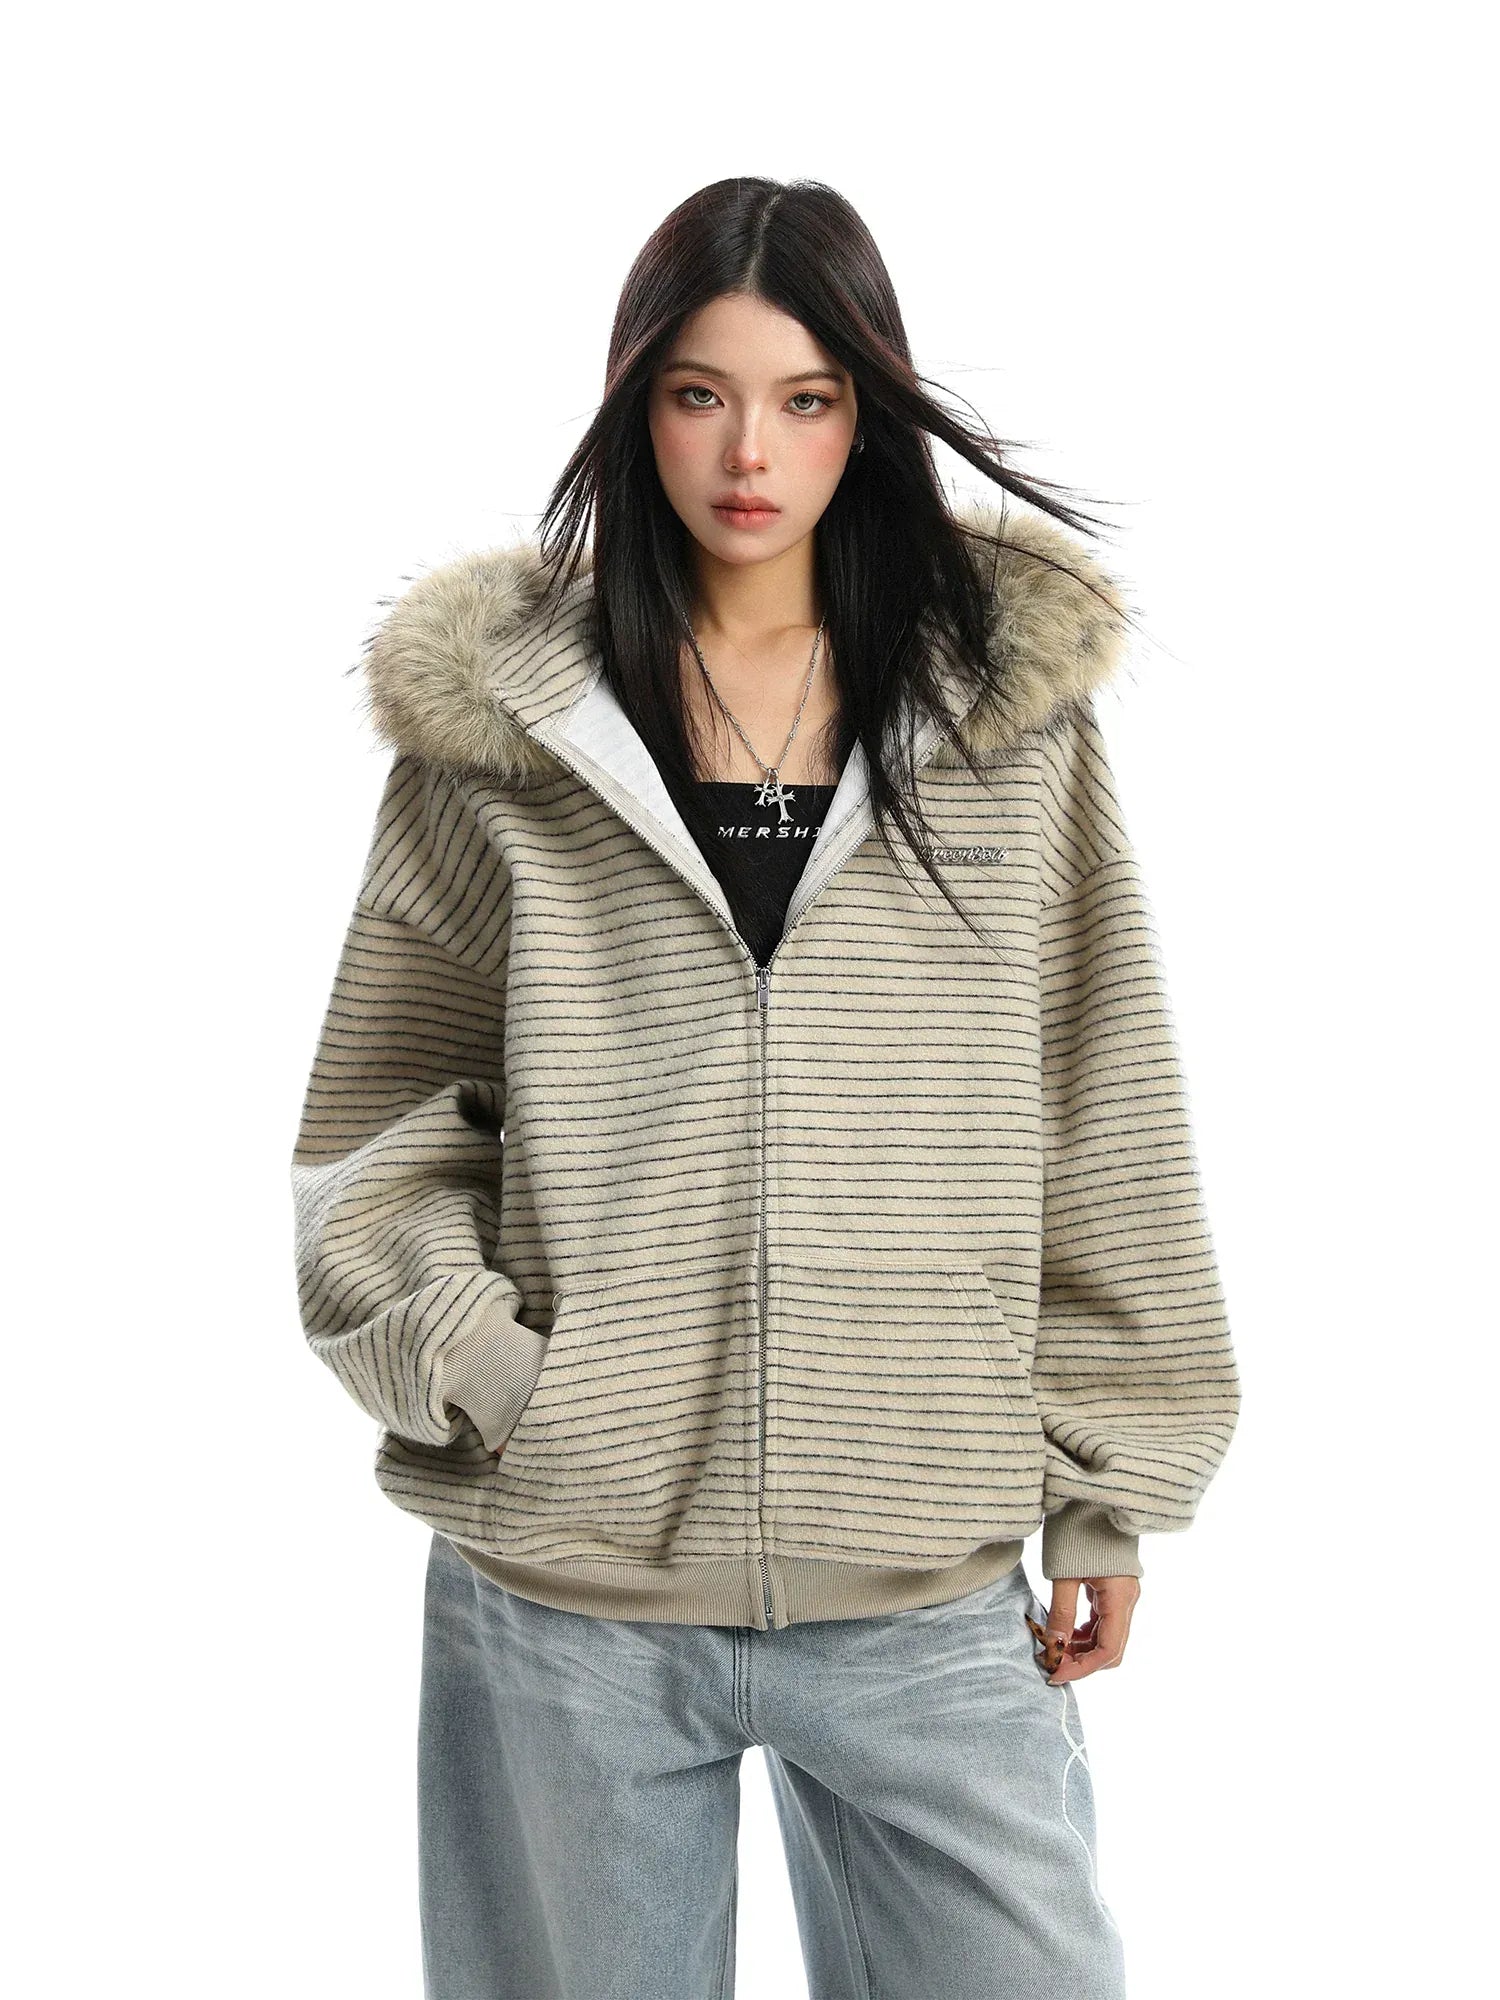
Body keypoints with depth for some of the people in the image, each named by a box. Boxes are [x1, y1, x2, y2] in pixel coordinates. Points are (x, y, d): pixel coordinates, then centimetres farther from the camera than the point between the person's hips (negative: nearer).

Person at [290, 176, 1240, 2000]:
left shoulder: (1012, 703, 4)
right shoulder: (501, 715, 2)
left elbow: (1099, 1111, 5)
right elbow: (371, 1120, 6)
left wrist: (1109, 1481, 4)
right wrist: (475, 1364, -10)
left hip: (925, 1583, 1)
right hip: (561, 1588, 0)